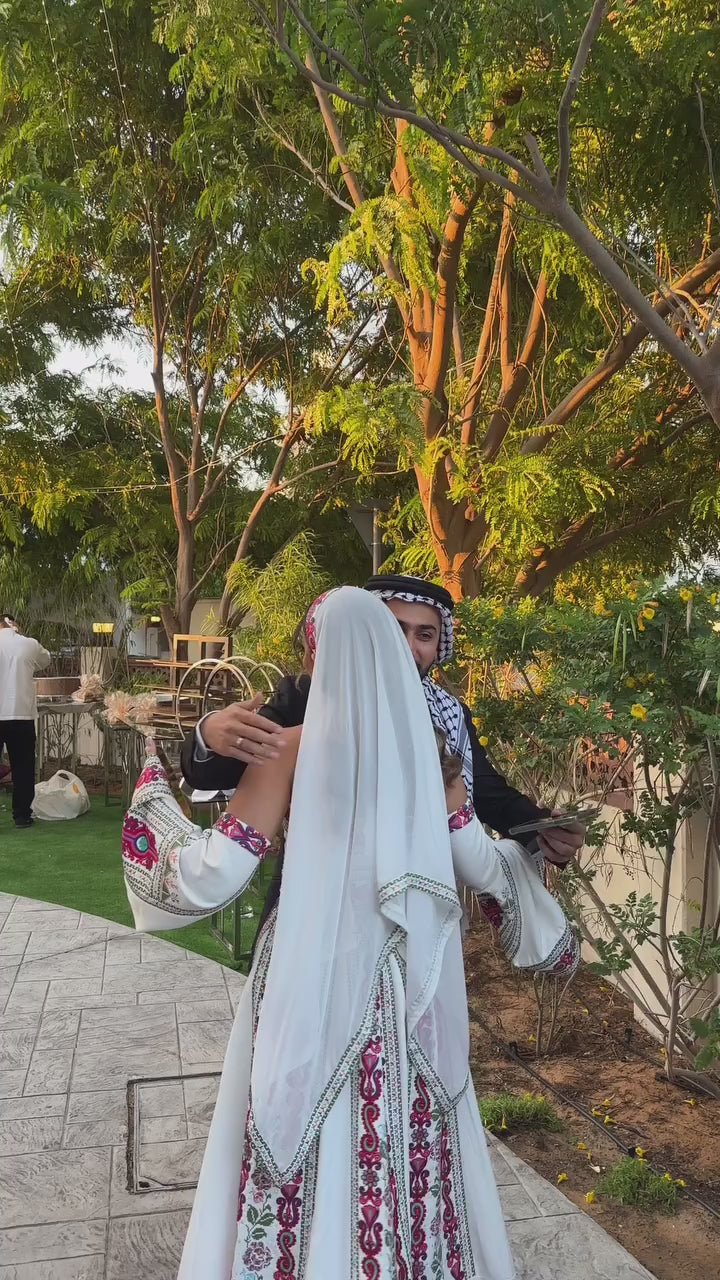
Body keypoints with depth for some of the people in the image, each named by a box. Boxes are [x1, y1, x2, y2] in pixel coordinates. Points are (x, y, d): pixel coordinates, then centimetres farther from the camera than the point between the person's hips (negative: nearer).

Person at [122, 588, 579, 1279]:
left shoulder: (296, 747, -13)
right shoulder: (428, 744, -1)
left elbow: (208, 878, -15)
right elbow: (481, 868, 6)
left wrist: (153, 787, -1)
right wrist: (525, 849, 28)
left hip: (320, 980, -4)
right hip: (412, 987, 4)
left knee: (316, 1162, 13)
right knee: (406, 1144, 21)